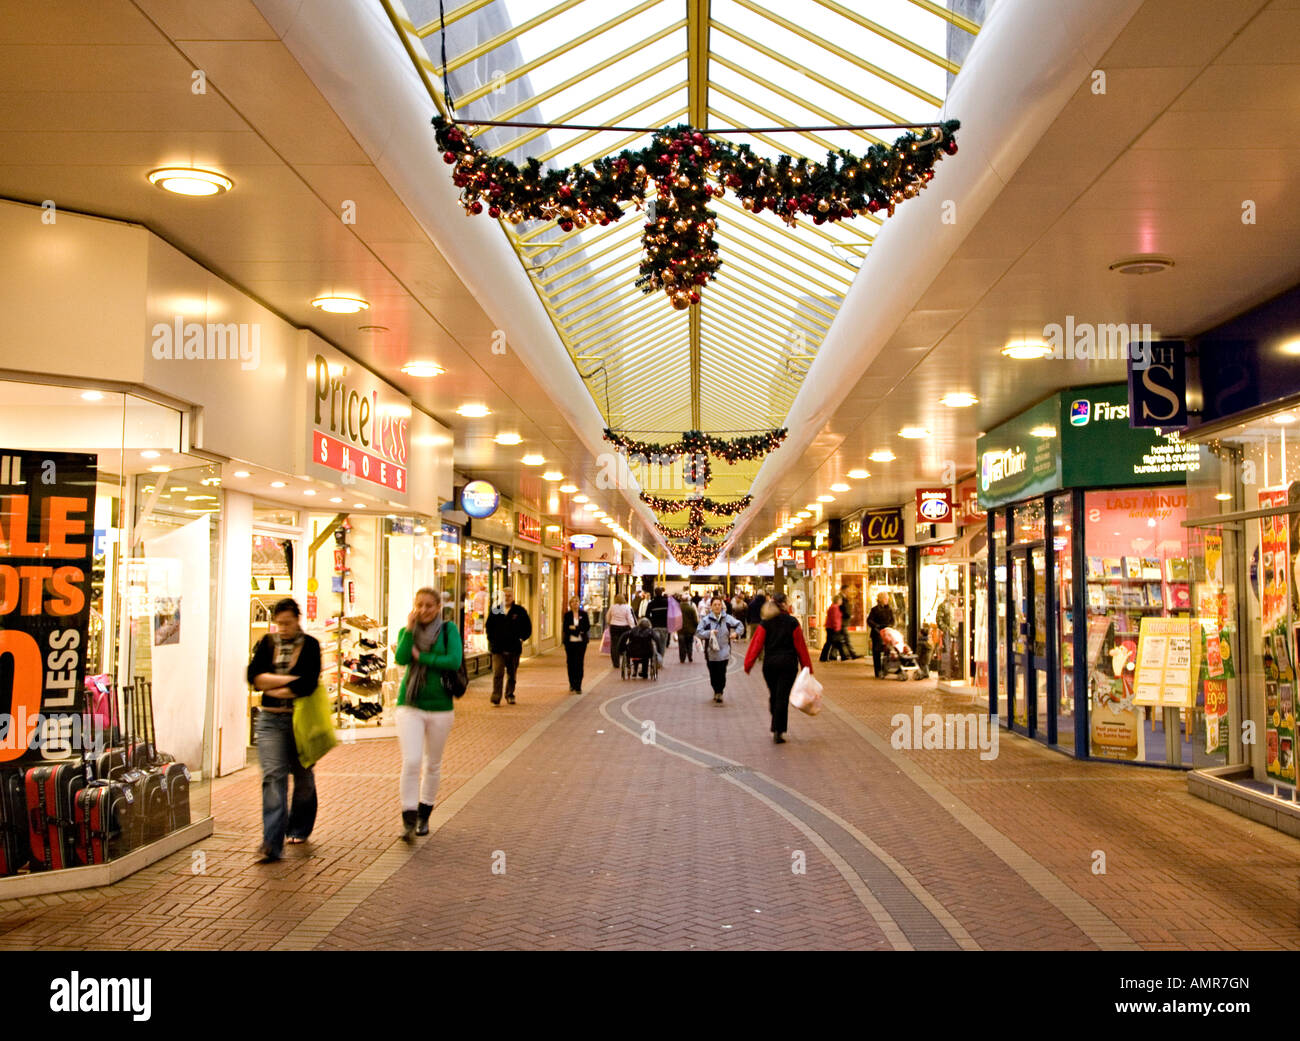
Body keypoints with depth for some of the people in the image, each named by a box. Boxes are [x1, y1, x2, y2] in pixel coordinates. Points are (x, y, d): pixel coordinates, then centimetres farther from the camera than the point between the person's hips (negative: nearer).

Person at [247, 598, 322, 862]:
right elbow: (254, 676, -5)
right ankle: (272, 843, -15)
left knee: (303, 776, 11)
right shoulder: (267, 643, 7)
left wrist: (272, 688, -8)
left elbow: (307, 684, -15)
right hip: (270, 720, 1)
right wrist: (289, 680, -12)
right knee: (273, 776, -11)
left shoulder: (310, 645, -2)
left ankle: (298, 829, 32)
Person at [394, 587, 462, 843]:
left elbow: (454, 661, -16)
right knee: (411, 762, -14)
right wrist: (410, 629, -16)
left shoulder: (448, 629, -2)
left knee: (433, 764, 12)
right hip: (410, 705, 0)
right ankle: (408, 820, -8)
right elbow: (400, 659, -13)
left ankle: (424, 815, 30)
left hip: (440, 706, 0)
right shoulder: (406, 630, 4)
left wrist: (421, 656, -13)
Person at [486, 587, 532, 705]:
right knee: (497, 673, -10)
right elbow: (489, 626, 16)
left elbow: (528, 628, 8)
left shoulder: (520, 611, 2)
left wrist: (521, 639, 0)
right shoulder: (495, 611, 6)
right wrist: (491, 640, 6)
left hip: (514, 648, 0)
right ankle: (495, 698, -9)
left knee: (511, 675, 12)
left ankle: (510, 695, 26)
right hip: (498, 648, 0)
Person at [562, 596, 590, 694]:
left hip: (581, 642, -1)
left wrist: (574, 628, -10)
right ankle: (572, 685, 18)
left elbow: (587, 627, -1)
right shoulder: (567, 615, 5)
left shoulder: (583, 614, 5)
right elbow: (565, 628, -2)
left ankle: (578, 687, -4)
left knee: (579, 664, -6)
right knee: (571, 664, 5)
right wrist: (579, 630, -12)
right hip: (570, 642, 1)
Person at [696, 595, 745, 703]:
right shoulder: (705, 619, -1)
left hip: (724, 652, 0)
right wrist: (709, 633, -20)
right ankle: (716, 691, 25)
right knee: (713, 674, 5)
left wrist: (736, 633, -6)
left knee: (722, 673, -8)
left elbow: (740, 626, 13)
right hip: (711, 652, 0)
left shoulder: (728, 618, 3)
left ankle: (719, 693, 4)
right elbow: (698, 633, -4)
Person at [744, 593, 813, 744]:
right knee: (782, 697, -1)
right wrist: (807, 666, 4)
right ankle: (778, 732, -4)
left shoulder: (765, 623, 0)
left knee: (773, 695, 16)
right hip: (788, 663, -2)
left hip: (769, 663, 2)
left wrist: (748, 664, -2)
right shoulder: (792, 622, -4)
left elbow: (757, 644, -4)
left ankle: (776, 730, 24)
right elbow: (800, 645, -2)